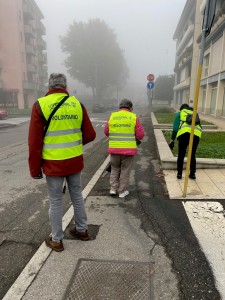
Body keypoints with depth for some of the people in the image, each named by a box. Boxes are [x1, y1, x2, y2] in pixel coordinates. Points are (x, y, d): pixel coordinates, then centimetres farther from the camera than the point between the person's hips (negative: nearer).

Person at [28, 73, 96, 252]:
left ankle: (56, 240, 26)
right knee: (77, 196, 20)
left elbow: (35, 141, -9)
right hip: (75, 161, 3)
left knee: (55, 201, 11)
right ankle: (82, 230, 36)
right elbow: (90, 135, 2)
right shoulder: (77, 104, 1)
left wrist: (35, 168, 0)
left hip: (53, 164, -3)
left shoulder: (41, 105, -8)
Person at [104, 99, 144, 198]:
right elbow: (140, 134, -4)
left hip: (114, 148, 2)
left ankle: (113, 188, 17)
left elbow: (106, 132, 8)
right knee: (125, 170, 11)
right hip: (129, 149, -2)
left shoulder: (112, 116, 3)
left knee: (115, 169, 20)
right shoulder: (134, 117, -3)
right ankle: (122, 191, 19)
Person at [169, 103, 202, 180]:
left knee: (181, 155, 9)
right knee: (192, 155, 16)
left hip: (184, 132, -3)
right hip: (196, 133, 3)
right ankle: (192, 174, 24)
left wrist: (172, 140, 6)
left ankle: (179, 173, 14)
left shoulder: (179, 113, 23)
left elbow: (175, 127, 10)